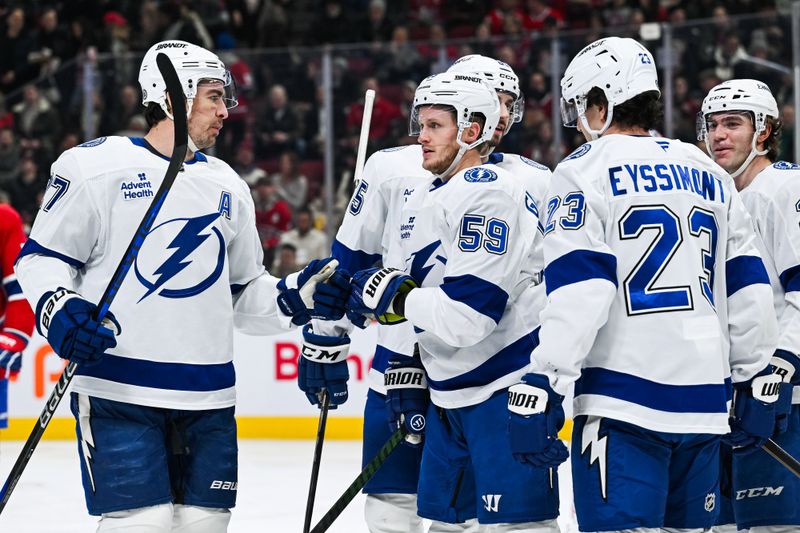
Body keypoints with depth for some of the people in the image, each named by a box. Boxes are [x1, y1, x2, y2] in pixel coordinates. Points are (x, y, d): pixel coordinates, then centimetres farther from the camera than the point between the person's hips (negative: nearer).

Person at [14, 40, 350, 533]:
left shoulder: (227, 186, 17)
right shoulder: (97, 165, -2)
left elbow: (244, 291, 22)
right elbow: (41, 255, 1)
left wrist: (297, 296, 5)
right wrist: (56, 307, -17)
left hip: (208, 400, 6)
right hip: (119, 394, -6)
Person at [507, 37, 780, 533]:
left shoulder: (587, 170, -3)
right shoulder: (709, 175, 16)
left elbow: (576, 291, -13)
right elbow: (749, 286, 16)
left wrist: (540, 390, -14)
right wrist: (757, 381, 23)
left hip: (623, 403, -6)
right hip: (704, 401, 6)